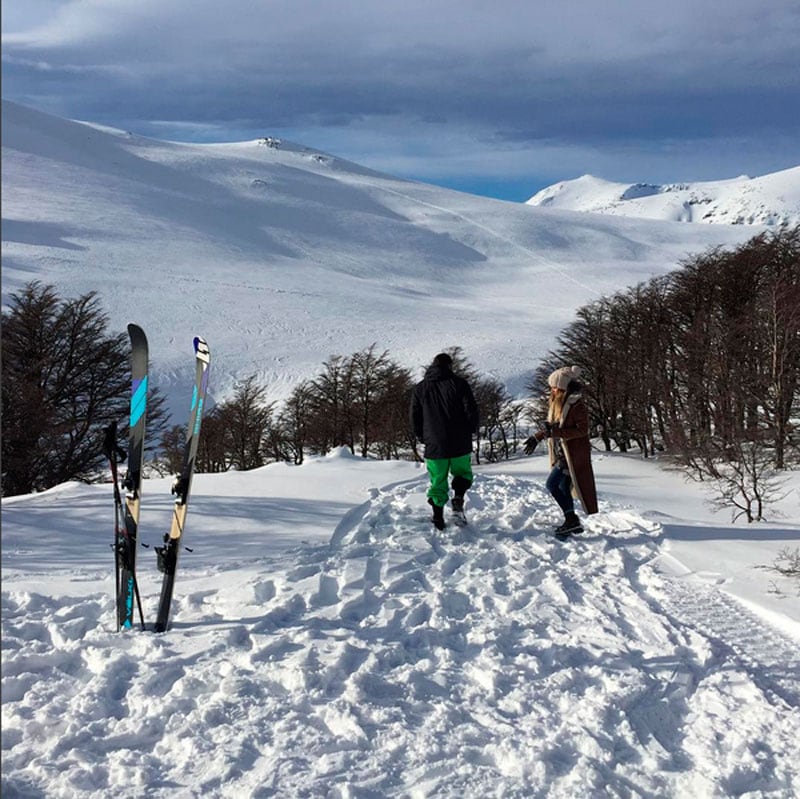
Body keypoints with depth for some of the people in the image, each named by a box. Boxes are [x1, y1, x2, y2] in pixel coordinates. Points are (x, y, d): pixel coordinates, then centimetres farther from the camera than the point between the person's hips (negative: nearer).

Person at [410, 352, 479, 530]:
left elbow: (414, 416, 6)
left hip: (434, 446, 2)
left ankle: (438, 518, 11)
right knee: (462, 473, 19)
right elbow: (471, 410, -8)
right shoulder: (459, 383, -4)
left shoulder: (420, 388, 5)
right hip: (460, 444, -2)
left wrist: (422, 437, 19)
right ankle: (458, 501, -5)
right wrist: (471, 430, 9)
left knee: (437, 482, 12)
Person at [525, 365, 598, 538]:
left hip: (573, 455, -9)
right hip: (562, 454, 9)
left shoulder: (577, 405, -16)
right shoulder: (557, 403, 11)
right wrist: (537, 437, 18)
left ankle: (571, 519, -6)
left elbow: (582, 430, -21)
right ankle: (572, 522, 23)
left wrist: (555, 431, -25)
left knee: (552, 484, -13)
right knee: (563, 488, 12)